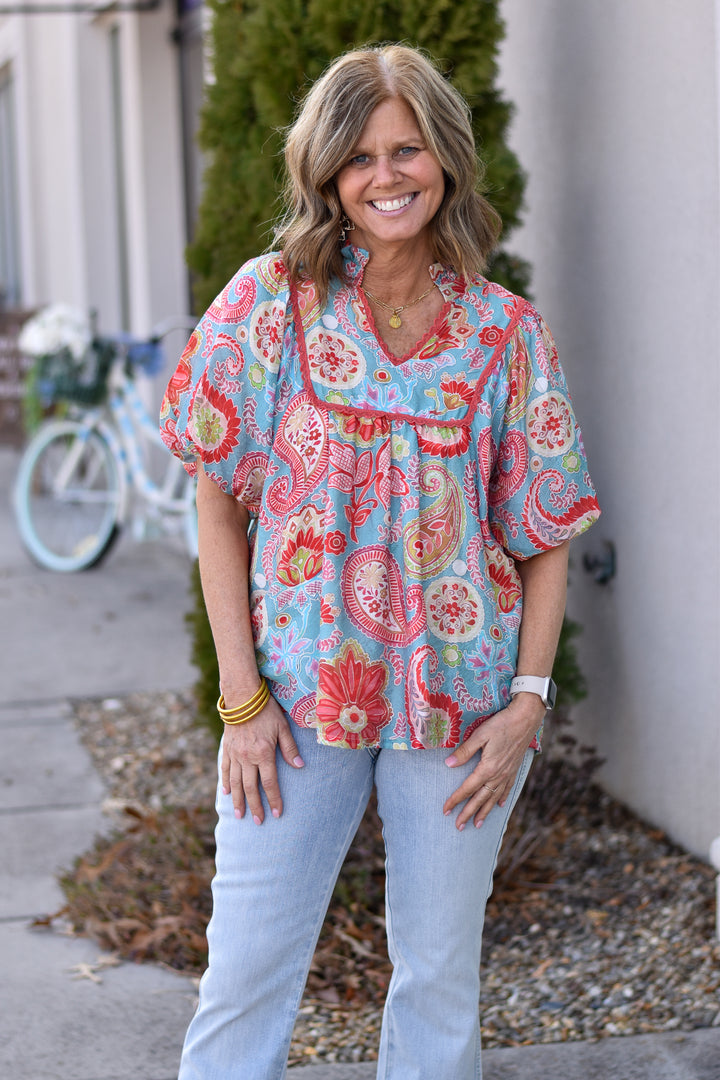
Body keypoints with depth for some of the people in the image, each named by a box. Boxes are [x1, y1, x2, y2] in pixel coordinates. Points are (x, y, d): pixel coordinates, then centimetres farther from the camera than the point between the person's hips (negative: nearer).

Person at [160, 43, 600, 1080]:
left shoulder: (504, 331, -1)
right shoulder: (271, 301, -4)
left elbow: (546, 534, 4)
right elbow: (219, 500, -3)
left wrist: (528, 699, -6)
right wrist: (242, 693, -7)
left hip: (460, 705, 1)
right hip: (300, 690, -1)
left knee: (441, 973, 11)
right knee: (245, 974, 2)